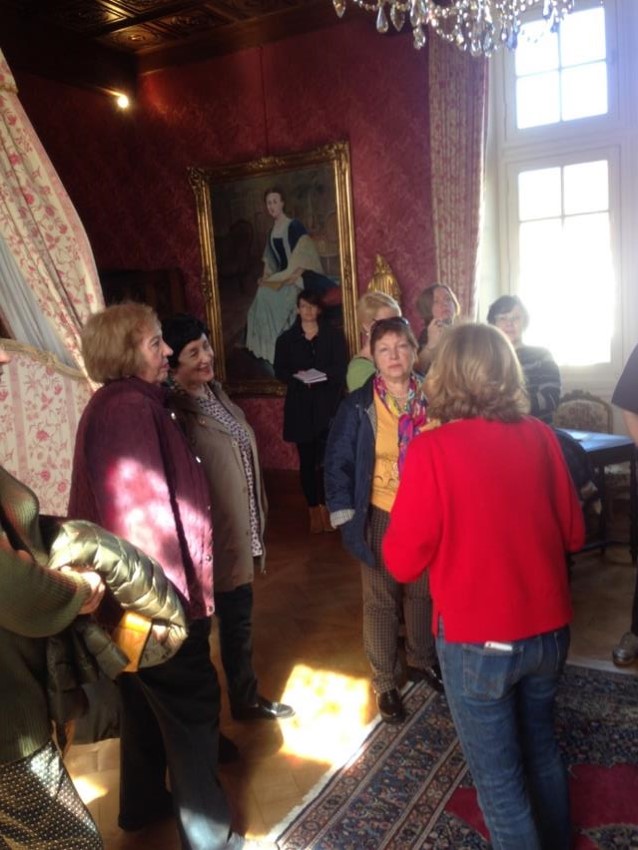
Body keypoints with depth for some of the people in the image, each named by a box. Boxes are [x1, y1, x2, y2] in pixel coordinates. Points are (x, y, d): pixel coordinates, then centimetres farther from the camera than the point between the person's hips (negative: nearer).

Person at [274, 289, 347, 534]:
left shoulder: (333, 335, 7)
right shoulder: (286, 339, 9)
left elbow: (341, 368, 2)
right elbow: (280, 371, 6)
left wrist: (324, 376, -17)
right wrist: (297, 377, -14)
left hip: (328, 404, -1)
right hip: (300, 406, 1)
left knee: (326, 459, -8)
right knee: (307, 460, 3)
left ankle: (326, 507, 6)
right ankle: (314, 510, 14)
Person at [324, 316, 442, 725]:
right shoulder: (358, 405, -10)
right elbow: (338, 462, -7)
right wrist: (346, 518, -10)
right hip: (382, 517, -2)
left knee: (424, 592, 18)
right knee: (381, 600, 10)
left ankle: (421, 662, 41)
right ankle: (384, 682, 27)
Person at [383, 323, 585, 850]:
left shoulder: (432, 450, -19)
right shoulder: (541, 437, -6)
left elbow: (403, 562, -14)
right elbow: (573, 534, 5)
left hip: (477, 641, -5)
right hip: (549, 630, 6)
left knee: (499, 776, 15)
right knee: (542, 748, 28)